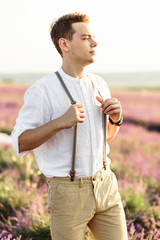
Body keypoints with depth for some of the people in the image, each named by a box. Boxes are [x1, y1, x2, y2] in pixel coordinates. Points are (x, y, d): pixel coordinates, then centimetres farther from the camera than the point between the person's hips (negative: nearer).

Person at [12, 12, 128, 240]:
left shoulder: (99, 84, 6)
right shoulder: (42, 90, -14)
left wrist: (116, 118, -6)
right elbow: (20, 143, -13)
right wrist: (60, 122, -26)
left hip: (104, 185, 6)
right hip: (68, 192, -5)